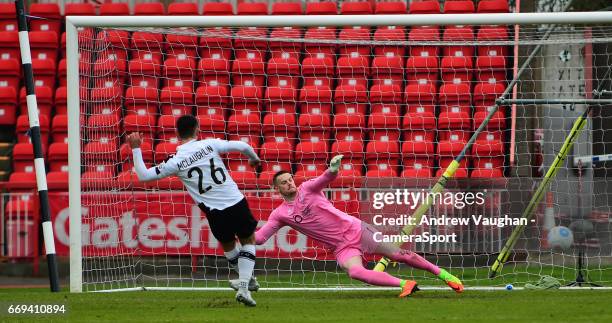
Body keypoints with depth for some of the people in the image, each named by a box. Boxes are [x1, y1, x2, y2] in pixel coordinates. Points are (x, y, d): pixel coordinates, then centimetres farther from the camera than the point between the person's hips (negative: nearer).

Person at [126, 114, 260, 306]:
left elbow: (143, 175, -2)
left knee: (228, 245, 28)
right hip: (236, 202, 0)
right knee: (248, 240, 19)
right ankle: (244, 287, 4)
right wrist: (254, 159, 24)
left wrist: (136, 149, 7)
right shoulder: (210, 144, -4)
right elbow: (243, 147, 2)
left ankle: (247, 279, 39)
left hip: (215, 212, 0)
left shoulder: (175, 162, -5)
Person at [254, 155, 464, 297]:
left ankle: (443, 274, 12)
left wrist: (333, 170, -46)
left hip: (356, 230, -1)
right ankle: (404, 285, -28)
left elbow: (326, 179, -23)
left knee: (399, 255, -2)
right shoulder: (280, 215, 2)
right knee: (354, 272, -31)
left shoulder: (307, 188, -3)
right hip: (342, 248, 1)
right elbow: (258, 238, -1)